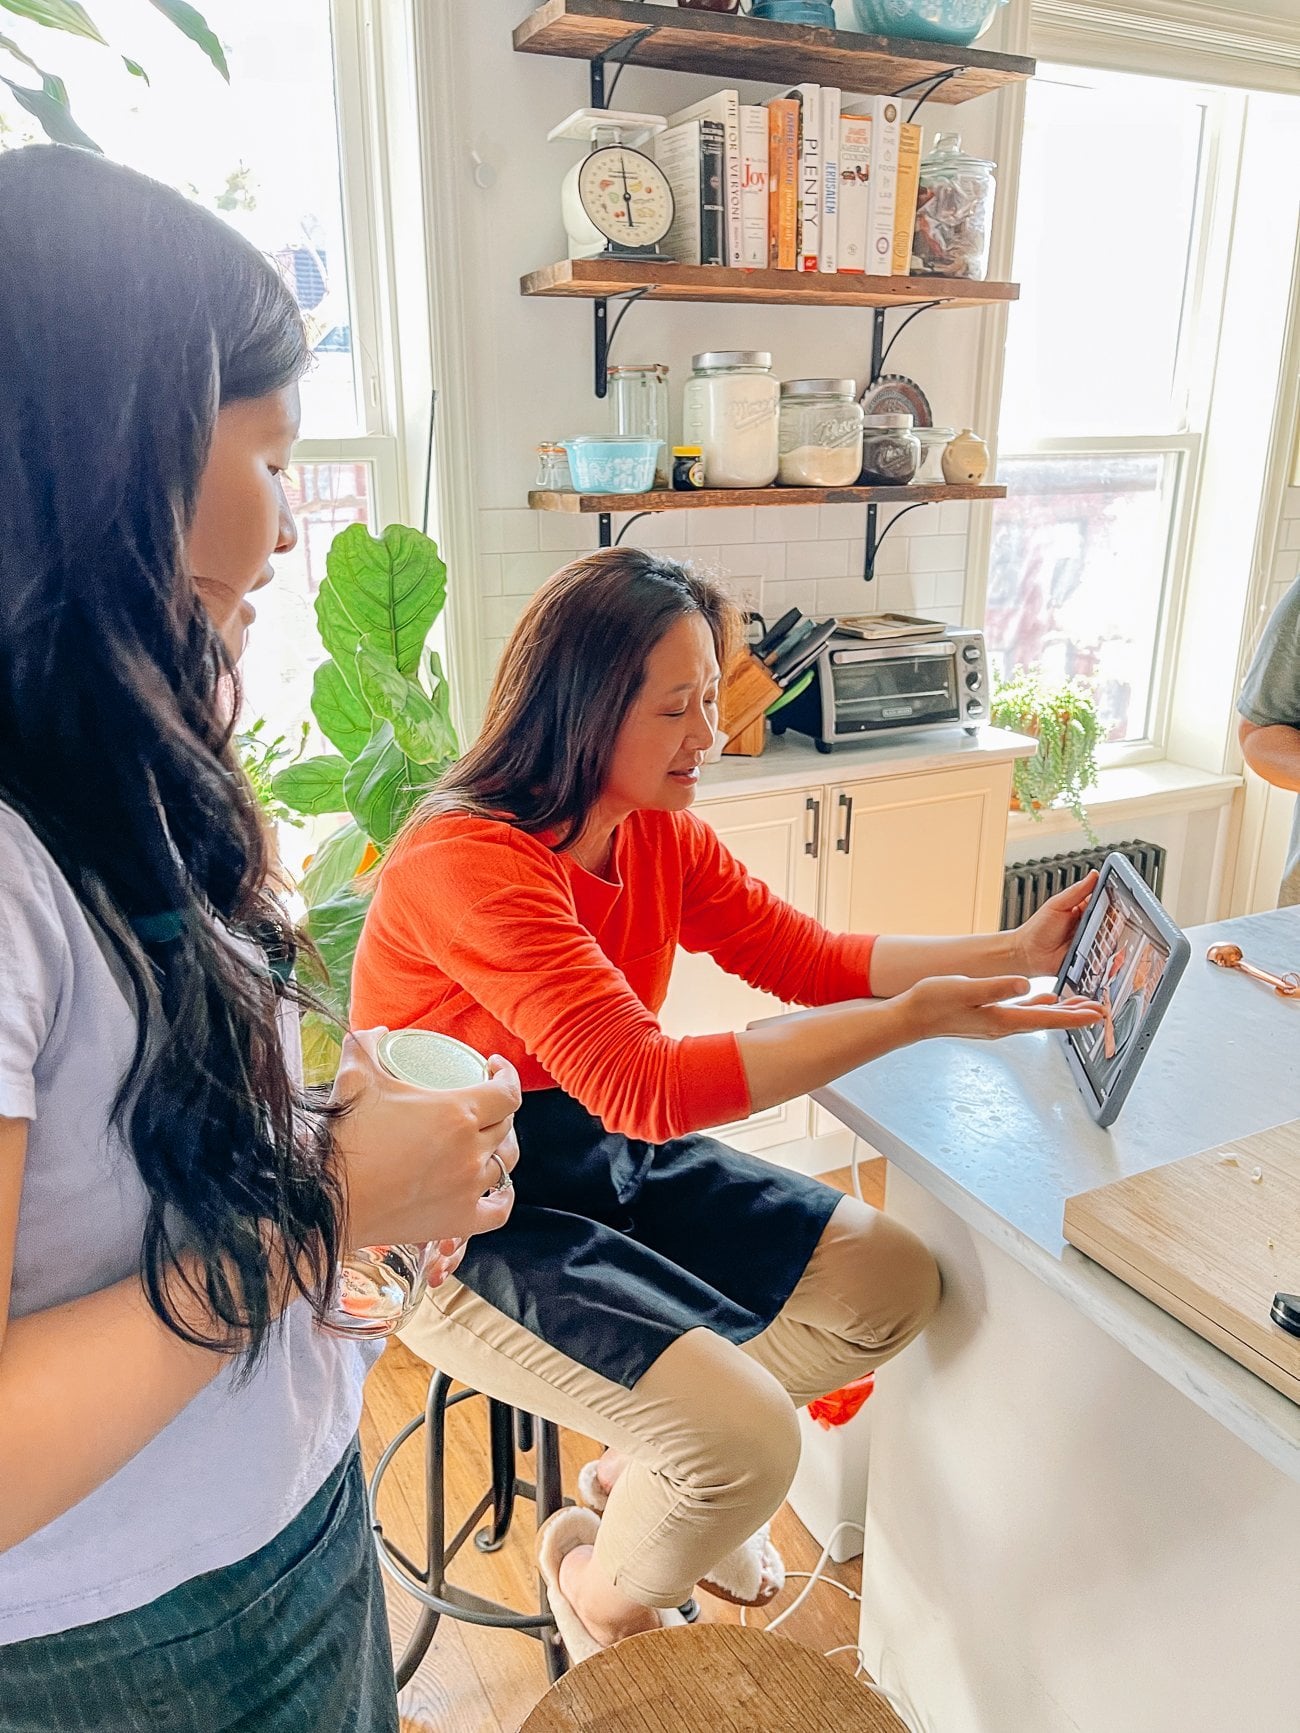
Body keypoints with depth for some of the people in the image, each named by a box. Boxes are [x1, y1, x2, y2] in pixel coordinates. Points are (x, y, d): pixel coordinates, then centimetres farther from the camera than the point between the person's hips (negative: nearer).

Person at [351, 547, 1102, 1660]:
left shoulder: (659, 832, -3)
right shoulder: (468, 861, -28)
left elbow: (810, 958, -1)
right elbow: (642, 1086, -34)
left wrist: (1014, 955, -12)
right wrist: (913, 1018, -36)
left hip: (603, 1159, 8)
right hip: (464, 1225, -8)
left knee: (894, 1284, 2)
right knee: (745, 1442, -22)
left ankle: (642, 1471, 24)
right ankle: (602, 1591, 16)